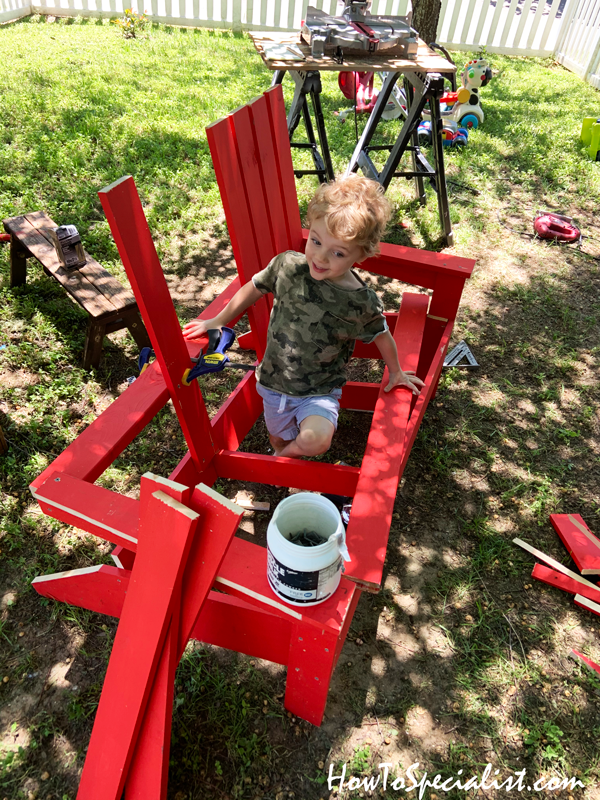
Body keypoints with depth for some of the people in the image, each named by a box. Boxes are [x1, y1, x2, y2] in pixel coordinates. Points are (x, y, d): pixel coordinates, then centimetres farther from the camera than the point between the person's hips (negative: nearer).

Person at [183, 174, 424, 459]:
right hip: (273, 380, 3)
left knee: (315, 440, -28)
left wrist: (396, 372, 15)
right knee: (279, 441, 19)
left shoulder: (362, 303, -19)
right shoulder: (287, 265, -14)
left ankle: (286, 456, 8)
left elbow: (381, 335, 0)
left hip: (320, 391, -3)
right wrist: (218, 321, 13)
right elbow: (254, 287, 5)